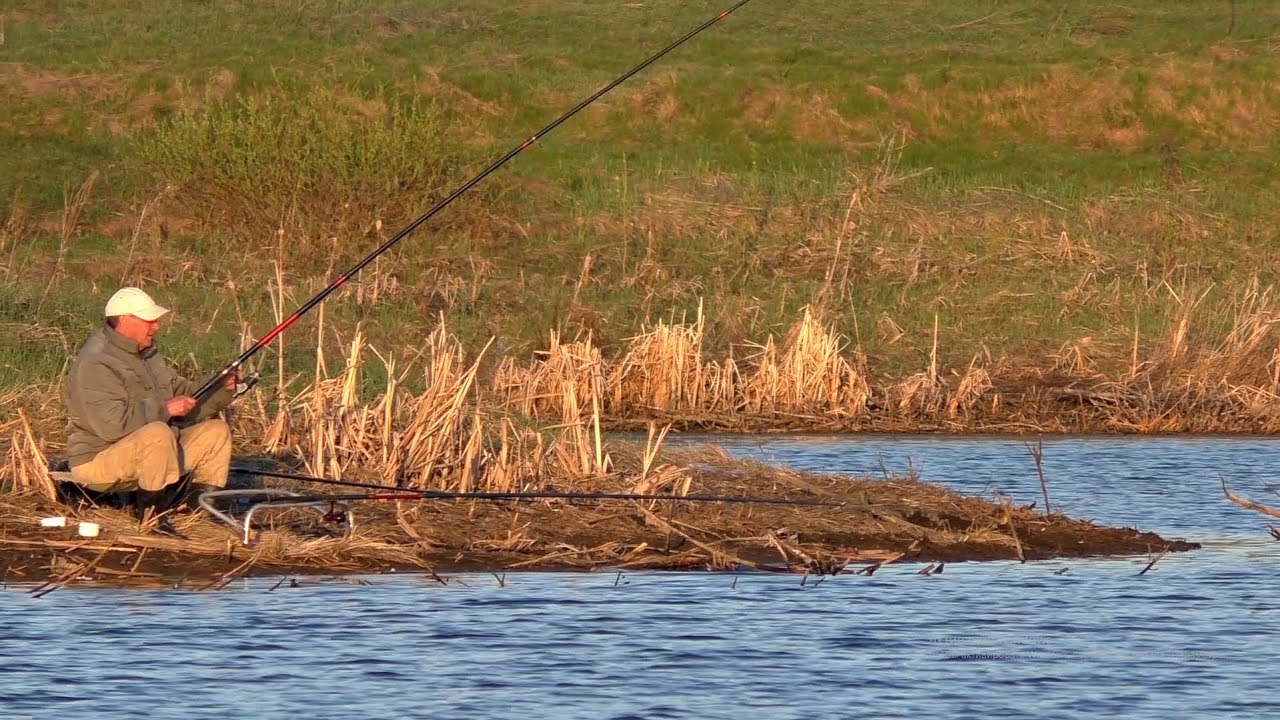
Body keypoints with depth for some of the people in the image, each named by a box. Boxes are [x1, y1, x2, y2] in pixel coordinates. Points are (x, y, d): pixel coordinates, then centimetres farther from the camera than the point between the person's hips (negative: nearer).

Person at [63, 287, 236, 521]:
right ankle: (151, 514, -27)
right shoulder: (95, 365, -19)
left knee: (216, 430, 4)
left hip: (152, 450, 10)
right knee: (158, 433, -37)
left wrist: (221, 391, -1)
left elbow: (182, 392, 17)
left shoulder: (146, 354, 14)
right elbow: (111, 424, -30)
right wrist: (164, 409, -25)